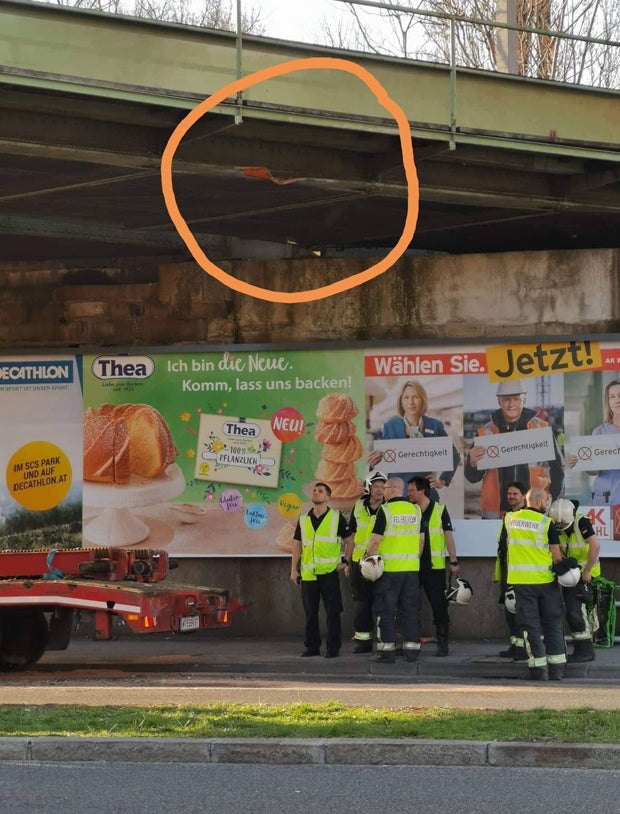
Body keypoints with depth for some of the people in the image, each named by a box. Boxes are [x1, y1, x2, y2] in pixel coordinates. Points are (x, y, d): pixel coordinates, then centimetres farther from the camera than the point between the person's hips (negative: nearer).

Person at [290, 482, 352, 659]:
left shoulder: (336, 517, 2)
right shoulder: (303, 519, 12)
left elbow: (349, 540, 7)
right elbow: (297, 544, 15)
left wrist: (345, 562, -1)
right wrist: (294, 570, 9)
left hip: (329, 571, -4)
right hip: (308, 573, 4)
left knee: (333, 611, -3)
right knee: (310, 612, 7)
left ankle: (333, 647, 2)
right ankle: (312, 647, 15)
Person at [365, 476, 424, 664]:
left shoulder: (385, 510, -10)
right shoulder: (415, 510, 7)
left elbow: (376, 539, -12)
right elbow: (421, 539, 12)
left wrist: (369, 557, 1)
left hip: (390, 568, -5)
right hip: (411, 567, 5)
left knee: (386, 611, 1)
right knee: (410, 610, 9)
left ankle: (387, 650, 0)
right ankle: (412, 650, 9)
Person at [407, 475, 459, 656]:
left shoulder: (439, 510, -3)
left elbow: (448, 536, -2)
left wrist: (453, 561, -4)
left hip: (435, 566, -4)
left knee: (439, 605, -1)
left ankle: (442, 643, 5)